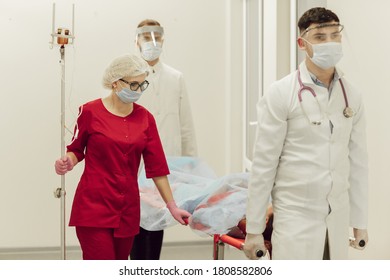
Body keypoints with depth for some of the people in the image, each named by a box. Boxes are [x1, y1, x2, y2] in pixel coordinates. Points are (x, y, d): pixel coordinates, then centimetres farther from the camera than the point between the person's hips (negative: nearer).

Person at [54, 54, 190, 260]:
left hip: (127, 208, 4)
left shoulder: (145, 118, 5)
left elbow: (157, 166, 7)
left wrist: (172, 205, 6)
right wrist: (68, 162, -16)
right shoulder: (90, 112, -5)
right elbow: (76, 149, 7)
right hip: (94, 205, -4)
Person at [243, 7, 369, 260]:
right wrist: (254, 229, -7)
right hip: (295, 216, -4)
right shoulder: (281, 94, -8)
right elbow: (263, 164, -8)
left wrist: (360, 221, 10)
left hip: (337, 218, 4)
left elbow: (358, 161, 10)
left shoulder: (352, 95, 6)